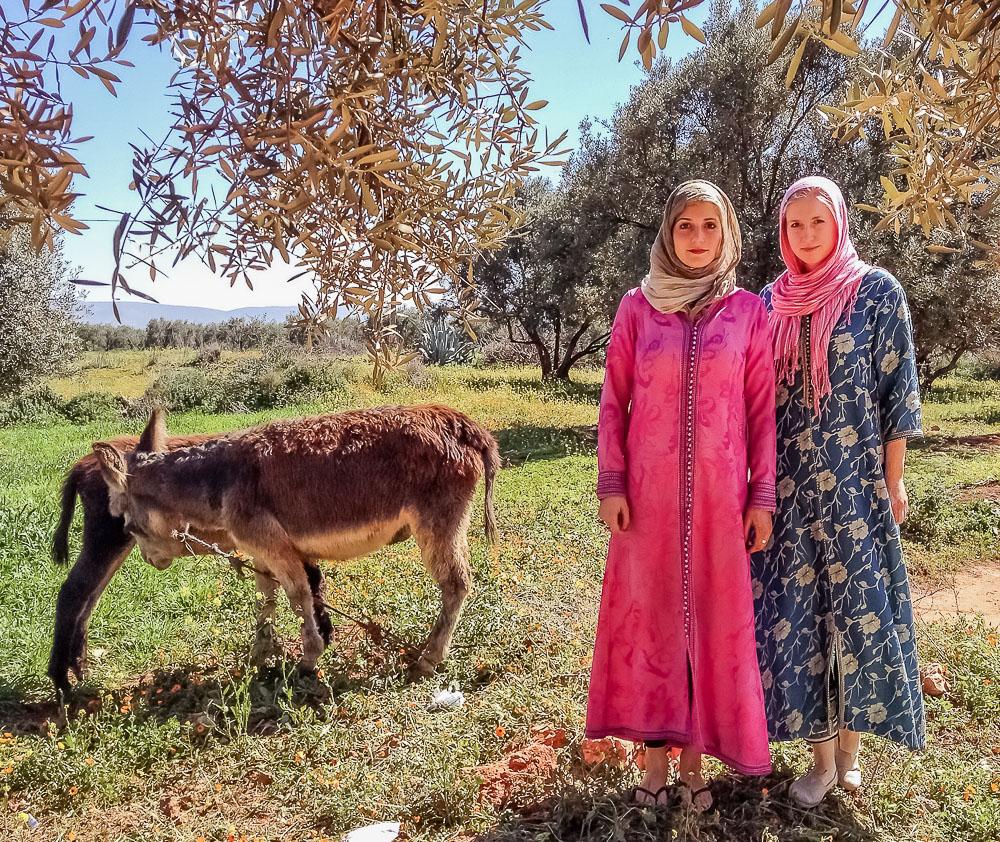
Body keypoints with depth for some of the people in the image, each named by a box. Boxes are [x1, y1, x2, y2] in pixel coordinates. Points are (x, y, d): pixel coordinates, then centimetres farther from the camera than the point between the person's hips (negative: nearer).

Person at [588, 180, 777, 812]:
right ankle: (656, 756, 20)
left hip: (720, 494, 0)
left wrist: (763, 495, -1)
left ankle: (695, 757, 22)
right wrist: (612, 484, -3)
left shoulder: (748, 311, 4)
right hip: (649, 493, 0)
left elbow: (762, 409, 3)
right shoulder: (637, 308, 4)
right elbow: (613, 402, 3)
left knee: (714, 618, 6)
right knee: (649, 615, 6)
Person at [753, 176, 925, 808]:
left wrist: (893, 481, -4)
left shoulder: (878, 292, -1)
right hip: (790, 486, 3)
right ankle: (823, 755, 17)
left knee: (857, 607, 3)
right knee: (797, 612, 3)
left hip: (855, 484, -3)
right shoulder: (772, 304, 8)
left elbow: (897, 391, -1)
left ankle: (850, 745, 22)